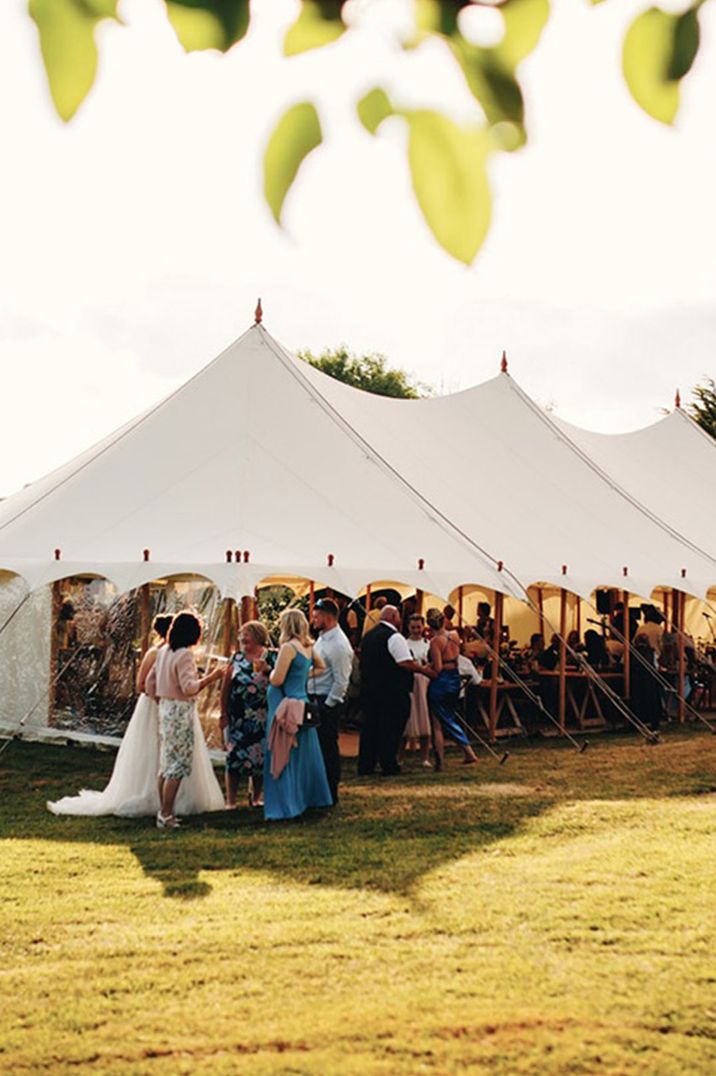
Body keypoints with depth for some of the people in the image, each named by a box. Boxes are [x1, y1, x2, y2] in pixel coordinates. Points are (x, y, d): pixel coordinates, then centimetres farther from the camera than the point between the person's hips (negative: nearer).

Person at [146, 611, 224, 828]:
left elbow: (150, 682, 16)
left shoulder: (163, 652, 10)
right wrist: (211, 677, -15)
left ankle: (163, 812, 19)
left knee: (167, 763, 14)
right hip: (181, 711, -9)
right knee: (179, 764, -4)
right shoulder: (184, 655, -16)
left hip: (165, 708, 9)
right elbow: (189, 687, -22)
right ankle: (166, 814, -5)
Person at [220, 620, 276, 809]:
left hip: (262, 716, 0)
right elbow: (225, 687, 5)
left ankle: (256, 796, 19)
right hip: (237, 716, 1)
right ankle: (231, 800, 3)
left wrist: (266, 670, -17)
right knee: (235, 756, -2)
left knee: (260, 756, 3)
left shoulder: (272, 657, 4)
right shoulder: (237, 658, 7)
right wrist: (223, 713, 0)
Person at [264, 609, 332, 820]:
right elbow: (321, 667, 26)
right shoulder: (308, 647, 7)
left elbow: (277, 680, -20)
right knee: (304, 755, 17)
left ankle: (284, 807, -3)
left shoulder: (288, 648, -17)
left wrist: (272, 670, -1)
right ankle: (310, 797, 26)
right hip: (302, 702, 8)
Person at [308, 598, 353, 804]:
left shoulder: (338, 645, -19)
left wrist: (328, 705, -17)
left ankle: (330, 794, 10)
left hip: (329, 702, -9)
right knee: (317, 745, 15)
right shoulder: (322, 638, 12)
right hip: (316, 699, 9)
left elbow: (341, 681, -20)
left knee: (328, 748, -1)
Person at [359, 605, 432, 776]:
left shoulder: (368, 635, 13)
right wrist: (423, 670, -7)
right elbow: (406, 663, -21)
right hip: (392, 691, -8)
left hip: (368, 689, 8)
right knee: (390, 729, 1)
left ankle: (365, 765, 14)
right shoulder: (394, 637, -14)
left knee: (369, 726, 11)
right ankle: (388, 765, 5)